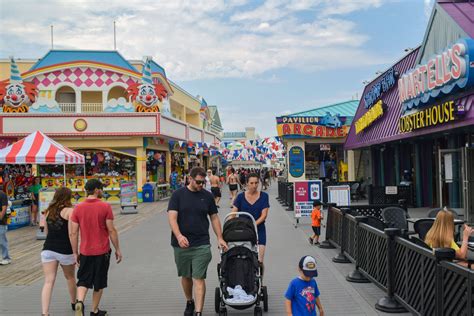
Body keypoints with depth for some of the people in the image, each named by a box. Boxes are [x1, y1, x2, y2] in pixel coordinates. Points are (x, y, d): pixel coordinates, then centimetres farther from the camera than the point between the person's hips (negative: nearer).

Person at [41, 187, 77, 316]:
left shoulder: (48, 211, 11)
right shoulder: (69, 211, -8)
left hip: (48, 249, 4)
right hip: (65, 250, -4)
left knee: (48, 282, 0)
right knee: (70, 277, 19)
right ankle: (74, 303, 38)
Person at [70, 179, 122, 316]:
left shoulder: (78, 208, -2)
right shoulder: (105, 207, -11)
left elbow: (73, 234, -1)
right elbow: (112, 230, -10)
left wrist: (75, 253, 9)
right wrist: (117, 249, 0)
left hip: (85, 252, 2)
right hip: (102, 251, -2)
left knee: (83, 280, 13)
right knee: (99, 283, 13)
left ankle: (79, 301, -12)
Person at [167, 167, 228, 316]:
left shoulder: (207, 196, 4)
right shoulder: (178, 195, -2)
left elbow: (214, 218, 11)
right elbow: (172, 217, -10)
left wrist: (220, 238, 6)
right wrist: (179, 236, -25)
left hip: (202, 245, 0)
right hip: (181, 244, 1)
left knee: (199, 278, -6)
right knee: (185, 276, 16)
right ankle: (189, 302, 39)